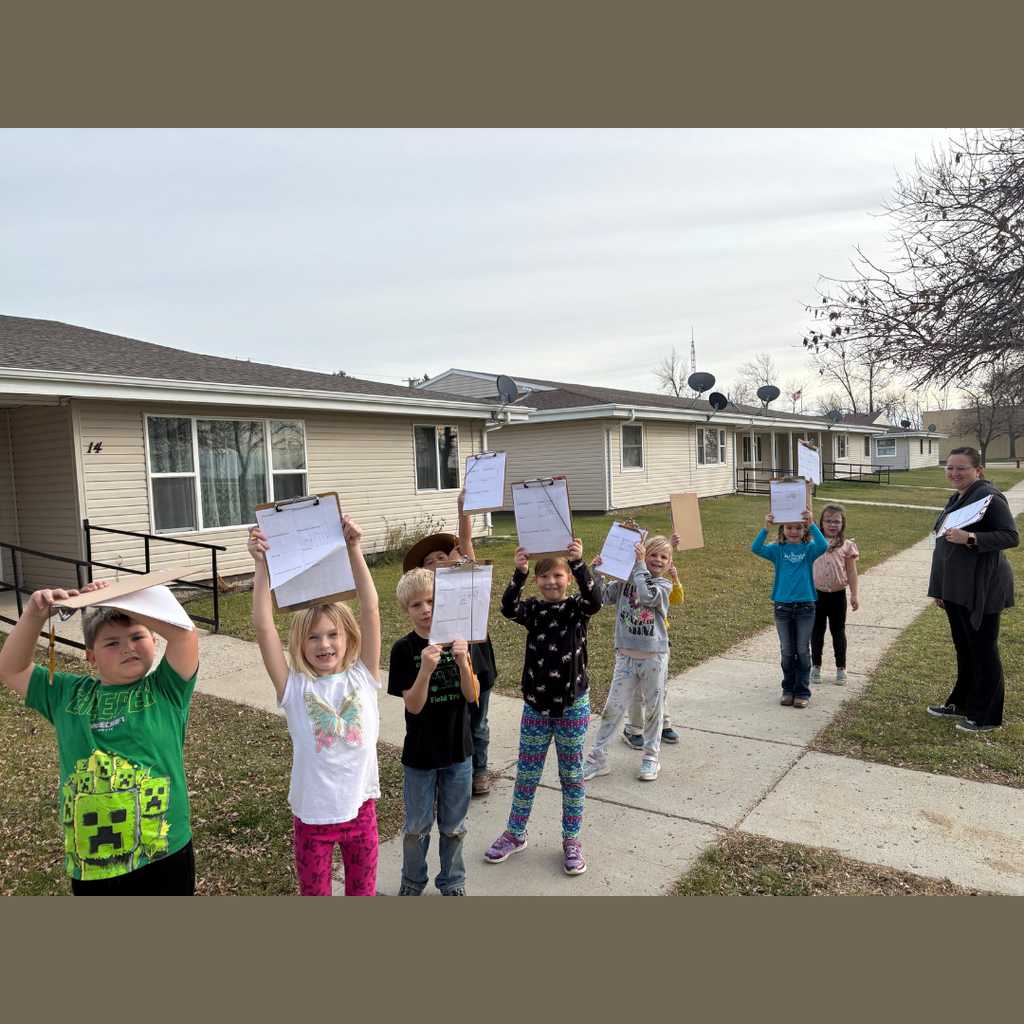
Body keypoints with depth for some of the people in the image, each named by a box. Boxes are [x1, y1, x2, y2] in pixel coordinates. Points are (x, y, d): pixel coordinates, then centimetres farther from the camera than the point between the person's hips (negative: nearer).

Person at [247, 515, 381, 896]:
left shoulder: (362, 676, -6)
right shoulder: (294, 687, -9)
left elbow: (370, 610, -16)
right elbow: (263, 627, -19)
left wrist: (353, 549, -22)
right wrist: (262, 564, -25)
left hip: (360, 807, 1)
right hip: (312, 815, -1)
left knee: (363, 890, 18)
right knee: (315, 893, 17)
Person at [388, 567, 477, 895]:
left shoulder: (457, 640, -6)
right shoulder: (404, 649, -13)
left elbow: (471, 696, -10)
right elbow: (413, 706, -17)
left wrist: (463, 662, -27)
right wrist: (425, 669, -34)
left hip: (458, 749, 2)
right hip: (419, 754, -1)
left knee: (453, 826, 17)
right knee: (417, 826, 15)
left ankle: (452, 882, 39)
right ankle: (412, 883, 40)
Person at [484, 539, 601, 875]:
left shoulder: (576, 608, -6)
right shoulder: (533, 609, -3)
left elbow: (594, 600, -29)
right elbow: (508, 609, -25)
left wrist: (579, 562, -43)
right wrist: (519, 573, -41)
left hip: (573, 703, -1)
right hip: (536, 704, 2)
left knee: (572, 773, 11)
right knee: (526, 772, 13)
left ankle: (571, 839, 28)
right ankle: (515, 834, 32)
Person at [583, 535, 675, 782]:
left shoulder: (663, 585, -4)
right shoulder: (625, 581, 2)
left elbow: (647, 595, -25)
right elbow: (599, 597, -4)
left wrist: (640, 564, -21)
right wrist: (596, 572, -16)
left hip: (654, 657, -1)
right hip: (626, 657, 1)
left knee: (653, 707, 11)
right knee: (613, 707, 5)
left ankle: (651, 757, 29)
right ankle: (597, 757, 16)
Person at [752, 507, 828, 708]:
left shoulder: (809, 549, -3)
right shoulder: (778, 550, -2)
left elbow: (823, 547, -25)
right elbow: (756, 549, -19)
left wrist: (812, 525, -32)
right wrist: (766, 528, -31)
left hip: (805, 607, -1)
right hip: (782, 606, 1)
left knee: (802, 651, 8)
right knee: (787, 651, 11)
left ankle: (802, 692, 19)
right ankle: (788, 690, 25)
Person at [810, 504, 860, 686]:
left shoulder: (847, 546, -1)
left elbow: (851, 572, 2)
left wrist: (854, 595, 0)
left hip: (837, 595, -1)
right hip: (816, 593, 1)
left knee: (838, 631, 10)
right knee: (817, 630, 11)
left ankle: (841, 668, 22)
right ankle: (816, 666, 23)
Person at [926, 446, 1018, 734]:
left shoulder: (988, 496, -14)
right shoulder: (956, 499, 14)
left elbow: (1011, 536, -20)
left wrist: (970, 537, -32)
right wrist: (940, 589, 20)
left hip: (981, 590, -9)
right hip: (956, 589, 9)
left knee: (983, 651, 2)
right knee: (963, 648, 18)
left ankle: (986, 717, 14)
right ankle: (961, 704, 32)